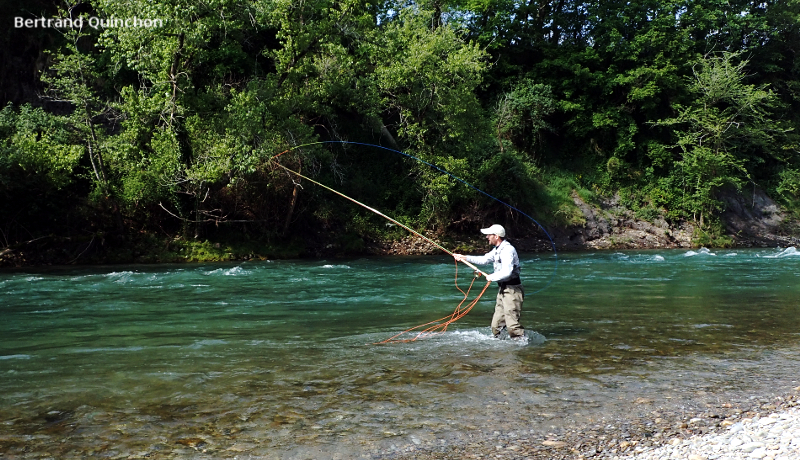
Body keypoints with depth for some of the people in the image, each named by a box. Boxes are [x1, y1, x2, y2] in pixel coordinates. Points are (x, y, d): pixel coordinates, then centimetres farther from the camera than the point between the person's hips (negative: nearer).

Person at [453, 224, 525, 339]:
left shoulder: (507, 249, -18)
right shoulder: (497, 249, 14)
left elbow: (506, 272, -27)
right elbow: (484, 259, 26)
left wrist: (492, 277, -12)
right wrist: (464, 258, 21)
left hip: (512, 290, -10)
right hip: (503, 289, 10)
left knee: (512, 323, -12)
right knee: (496, 325, 12)